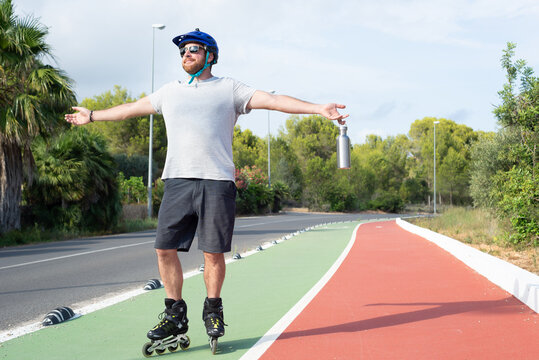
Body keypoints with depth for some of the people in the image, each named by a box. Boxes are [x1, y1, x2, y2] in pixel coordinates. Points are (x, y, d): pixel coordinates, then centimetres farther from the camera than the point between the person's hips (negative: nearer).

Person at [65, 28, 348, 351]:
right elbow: (132, 109, 31)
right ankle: (176, 315, 14)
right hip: (178, 180, 4)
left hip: (217, 182, -3)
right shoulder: (170, 92, 19)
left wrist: (318, 108, -10)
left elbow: (273, 100, 0)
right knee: (165, 249, -1)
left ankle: (213, 311, 19)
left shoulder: (229, 89, 8)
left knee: (214, 252, -2)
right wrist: (92, 116, 38)